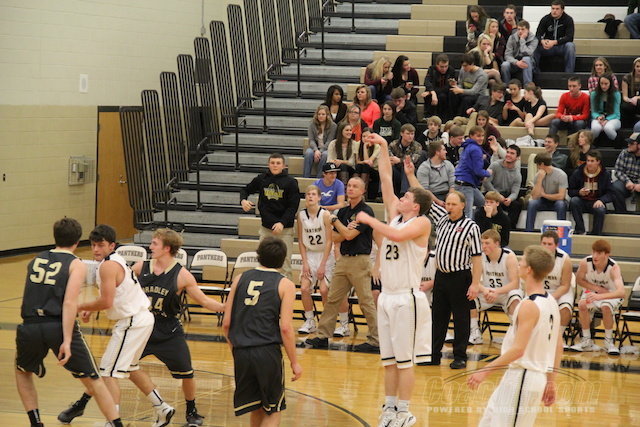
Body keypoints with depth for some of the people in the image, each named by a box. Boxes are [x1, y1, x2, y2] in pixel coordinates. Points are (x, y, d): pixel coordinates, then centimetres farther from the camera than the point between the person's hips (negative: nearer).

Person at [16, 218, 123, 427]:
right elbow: (69, 303, -9)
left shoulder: (35, 261, 18)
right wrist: (67, 341, -14)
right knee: (93, 380, 9)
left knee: (22, 371, 31)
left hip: (30, 327, 3)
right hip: (59, 327, -3)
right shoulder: (76, 265, 4)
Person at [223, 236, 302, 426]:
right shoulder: (285, 285, -1)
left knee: (256, 408, 20)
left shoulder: (240, 279, 9)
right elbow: (285, 327, -9)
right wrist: (294, 362, -1)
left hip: (241, 353, 4)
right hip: (267, 352, -4)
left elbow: (226, 324, 9)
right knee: (273, 411, 9)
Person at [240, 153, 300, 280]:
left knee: (284, 264, -3)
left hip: (284, 229, -3)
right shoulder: (261, 179, 4)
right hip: (265, 228, 3)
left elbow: (293, 206, -9)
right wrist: (243, 200, -4)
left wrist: (282, 223, -21)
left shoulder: (290, 182, -6)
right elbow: (246, 190, 19)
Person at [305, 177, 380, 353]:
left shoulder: (366, 211, -10)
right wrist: (347, 230, -11)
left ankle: (375, 341, 0)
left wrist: (334, 220, -4)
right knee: (332, 299, 9)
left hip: (359, 260, -8)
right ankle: (323, 336, 14)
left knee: (366, 302, -5)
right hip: (343, 259, 8)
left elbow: (350, 235, -17)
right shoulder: (343, 212, 13)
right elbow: (336, 238, 10)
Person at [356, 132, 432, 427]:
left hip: (407, 298, -7)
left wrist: (370, 220, -17)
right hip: (387, 296, 7)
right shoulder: (395, 215, 11)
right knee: (388, 358, 11)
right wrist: (383, 148, 10)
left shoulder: (421, 223, -9)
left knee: (405, 359, -2)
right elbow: (386, 180, 13)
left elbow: (398, 235, -28)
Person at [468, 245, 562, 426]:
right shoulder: (551, 302, 8)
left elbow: (518, 349, -23)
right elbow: (558, 346, 13)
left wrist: (485, 371, -20)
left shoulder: (529, 306, -18)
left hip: (522, 377, -9)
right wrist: (551, 381, 20)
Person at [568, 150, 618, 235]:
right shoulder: (577, 173, 2)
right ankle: (580, 230, -28)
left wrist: (601, 200, -21)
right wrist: (579, 192, -17)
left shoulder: (605, 174, 0)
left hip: (596, 203, -2)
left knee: (600, 210, -35)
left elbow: (610, 193, -1)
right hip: (582, 201, 2)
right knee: (574, 200, -32)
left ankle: (595, 235, -18)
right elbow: (570, 192, 6)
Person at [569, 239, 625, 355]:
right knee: (582, 304, -30)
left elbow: (621, 292, -42)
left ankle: (609, 341, -13)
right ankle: (587, 341, -13)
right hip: (592, 292, 2)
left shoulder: (613, 267, -29)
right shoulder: (585, 263, -22)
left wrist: (600, 296, -56)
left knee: (606, 307, -35)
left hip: (611, 295, -2)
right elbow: (579, 280, -1)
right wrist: (597, 288, -16)